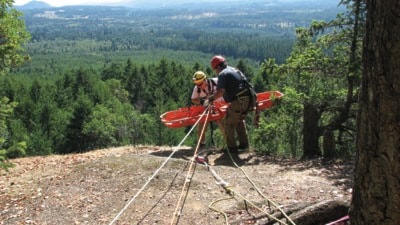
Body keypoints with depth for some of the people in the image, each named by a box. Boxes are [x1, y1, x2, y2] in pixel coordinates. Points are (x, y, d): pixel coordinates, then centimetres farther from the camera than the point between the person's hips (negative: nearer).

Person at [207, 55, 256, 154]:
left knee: (228, 123, 4)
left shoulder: (223, 74, -7)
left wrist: (212, 98, -2)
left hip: (239, 101, -9)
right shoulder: (235, 70, 21)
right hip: (249, 99, 9)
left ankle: (232, 148, 8)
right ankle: (244, 144, 32)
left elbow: (221, 92, -18)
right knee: (239, 120, 26)